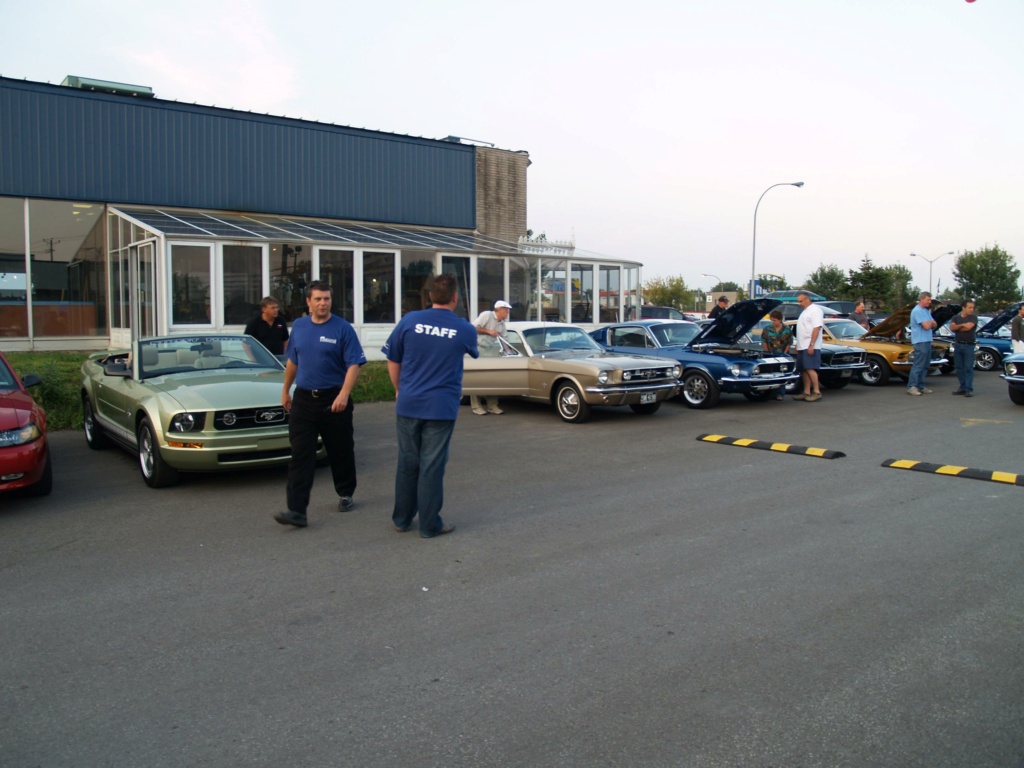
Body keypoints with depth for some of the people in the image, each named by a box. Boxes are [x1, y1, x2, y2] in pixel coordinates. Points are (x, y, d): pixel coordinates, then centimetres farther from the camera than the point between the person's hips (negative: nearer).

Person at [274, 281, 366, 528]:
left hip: (333, 400, -3)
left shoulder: (343, 328, -8)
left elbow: (353, 364, -13)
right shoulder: (298, 326, 8)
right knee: (300, 456, -4)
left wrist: (344, 394, -24)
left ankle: (346, 494, 32)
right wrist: (286, 391, 20)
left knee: (340, 452, 11)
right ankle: (297, 510, -6)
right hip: (303, 399, 3)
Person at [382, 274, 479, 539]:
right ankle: (429, 525, 12)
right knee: (432, 467, 5)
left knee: (407, 463, 14)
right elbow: (473, 353, 18)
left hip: (408, 405, 2)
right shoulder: (465, 329, -4)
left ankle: (402, 519, 25)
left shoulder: (409, 321, -3)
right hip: (441, 408, -2)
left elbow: (393, 361, 4)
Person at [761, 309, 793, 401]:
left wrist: (784, 354, -5)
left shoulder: (787, 330, -2)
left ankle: (780, 394, 1)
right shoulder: (767, 329, -1)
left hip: (783, 355, -1)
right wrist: (767, 353, 0)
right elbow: (764, 341, 5)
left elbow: (789, 343, 2)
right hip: (771, 355, 1)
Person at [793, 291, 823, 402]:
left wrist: (811, 345, -22)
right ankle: (806, 392, 9)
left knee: (810, 369, -14)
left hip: (810, 347, -9)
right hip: (802, 346, 10)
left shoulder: (815, 310, -7)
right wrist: (798, 346, 22)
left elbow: (817, 328, -17)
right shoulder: (805, 311, 22)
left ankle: (816, 392, -13)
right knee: (803, 370, 7)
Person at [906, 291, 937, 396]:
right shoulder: (917, 311, -13)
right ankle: (911, 387, -11)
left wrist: (929, 322, -5)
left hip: (927, 341, 10)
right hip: (920, 341, -10)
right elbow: (926, 326, -20)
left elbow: (934, 325, 16)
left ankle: (921, 386, 15)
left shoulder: (926, 311, 19)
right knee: (918, 365, -11)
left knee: (925, 366, 10)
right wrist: (930, 322, 2)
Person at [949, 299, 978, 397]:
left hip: (969, 345, -4)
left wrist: (957, 328, -1)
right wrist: (962, 325, -16)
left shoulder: (973, 317, 0)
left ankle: (969, 389, -5)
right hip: (957, 345, 4)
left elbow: (969, 327, -15)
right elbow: (952, 327, -4)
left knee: (968, 368, -5)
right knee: (959, 368, 8)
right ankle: (963, 387, 15)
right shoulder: (956, 318, 11)